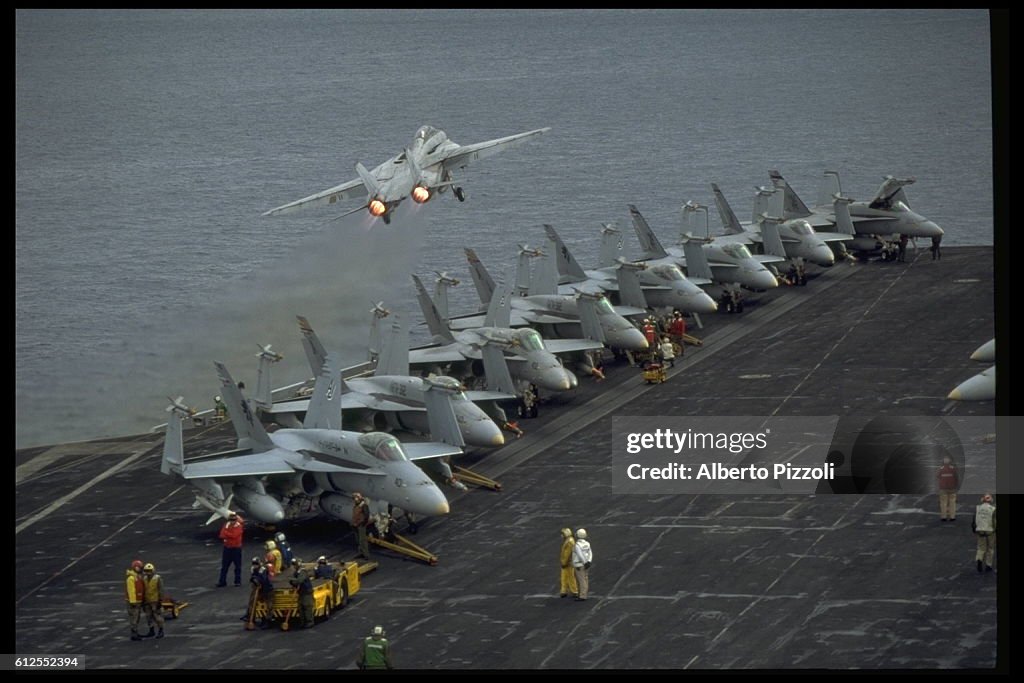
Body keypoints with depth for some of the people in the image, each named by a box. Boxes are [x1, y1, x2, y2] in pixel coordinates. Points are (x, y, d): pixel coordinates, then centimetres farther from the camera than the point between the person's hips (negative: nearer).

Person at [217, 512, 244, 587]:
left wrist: (226, 533, -10)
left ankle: (238, 581, 13)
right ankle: (222, 581, 9)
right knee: (224, 566, 5)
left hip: (236, 548, -4)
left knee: (237, 566, 4)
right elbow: (222, 536, -3)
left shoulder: (239, 526, -8)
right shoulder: (226, 525, 5)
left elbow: (234, 535, -20)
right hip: (227, 547, 4)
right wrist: (230, 536, -19)